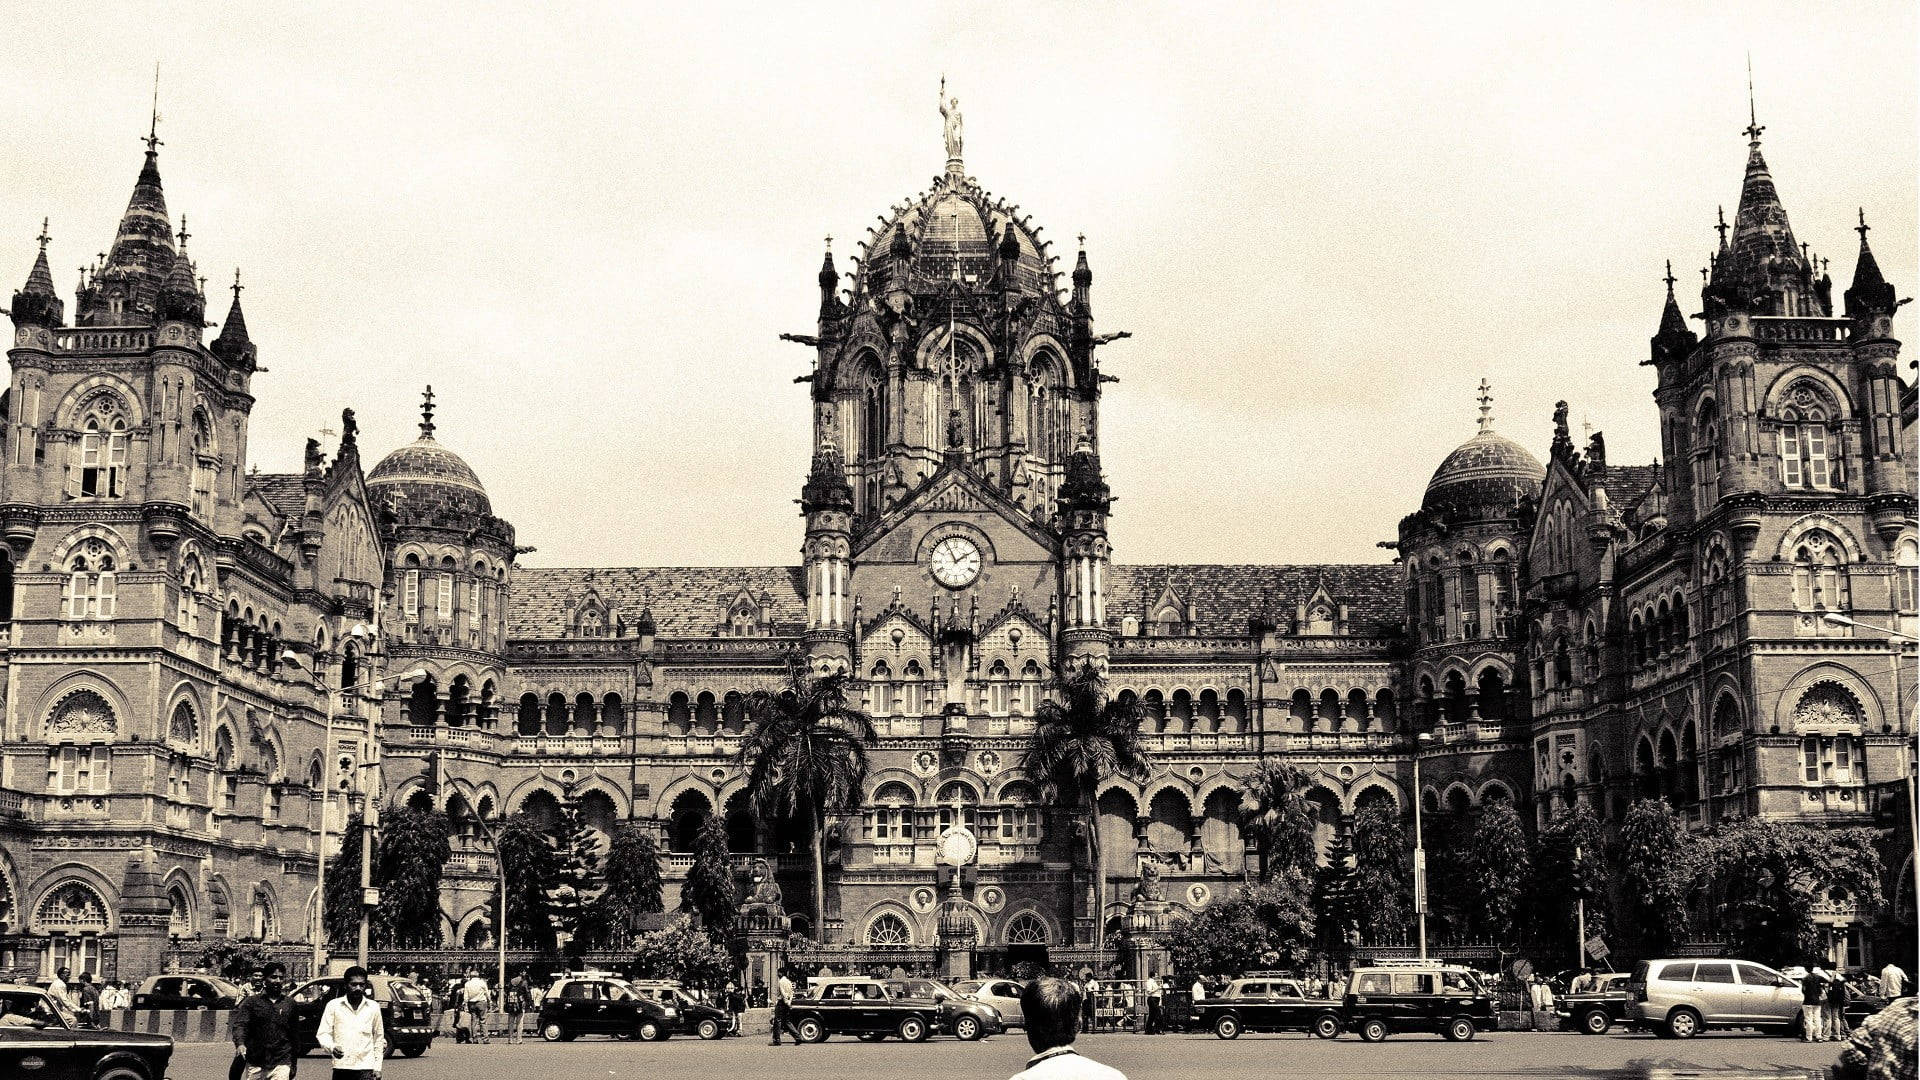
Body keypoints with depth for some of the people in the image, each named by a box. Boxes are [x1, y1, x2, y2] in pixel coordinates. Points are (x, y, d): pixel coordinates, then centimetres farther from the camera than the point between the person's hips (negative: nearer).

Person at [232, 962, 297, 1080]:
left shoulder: (290, 1004, 10)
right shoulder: (251, 1002, 5)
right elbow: (240, 1025, -8)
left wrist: (293, 1065, 14)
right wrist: (240, 1043, -28)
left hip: (281, 1064, 0)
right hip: (255, 1064, 0)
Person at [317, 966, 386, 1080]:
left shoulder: (373, 1007, 7)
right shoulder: (333, 1005, 3)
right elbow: (323, 1033, 2)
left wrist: (377, 1066, 9)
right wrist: (332, 1047, -20)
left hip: (365, 1068, 0)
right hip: (341, 1067, 0)